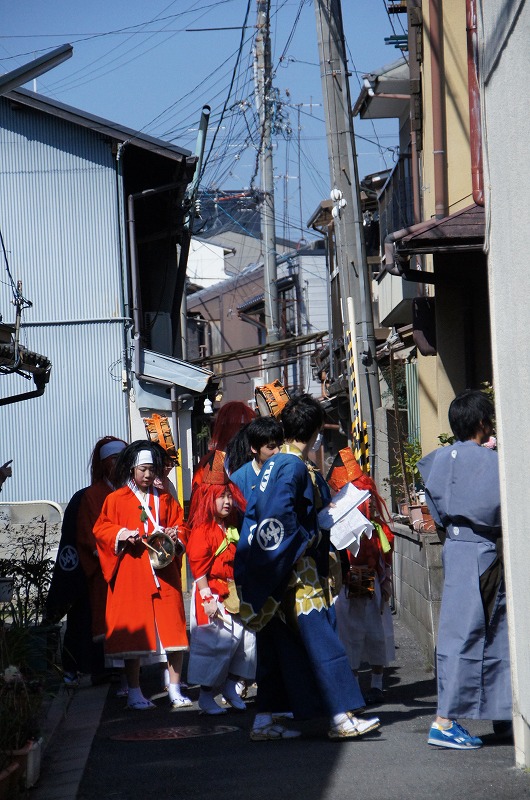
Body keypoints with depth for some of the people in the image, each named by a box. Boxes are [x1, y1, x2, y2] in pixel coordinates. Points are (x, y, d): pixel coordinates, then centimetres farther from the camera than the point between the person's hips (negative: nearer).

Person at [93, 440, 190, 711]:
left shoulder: (165, 500, 13)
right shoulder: (116, 499, 4)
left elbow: (181, 525, 15)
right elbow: (100, 529, 2)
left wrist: (176, 535, -7)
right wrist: (122, 534, -15)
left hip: (165, 574, 2)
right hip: (131, 574, -2)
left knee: (173, 631, -1)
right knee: (133, 632, 1)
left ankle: (175, 690, 9)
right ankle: (134, 693, 10)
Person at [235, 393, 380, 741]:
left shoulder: (274, 463, 13)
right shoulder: (294, 467, -14)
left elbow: (257, 511, 19)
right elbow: (281, 515, -25)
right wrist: (311, 537, -11)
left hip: (274, 567, 10)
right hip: (294, 570, -10)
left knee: (279, 645, 10)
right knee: (318, 637, -8)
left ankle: (264, 720, 11)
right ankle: (341, 717, -8)